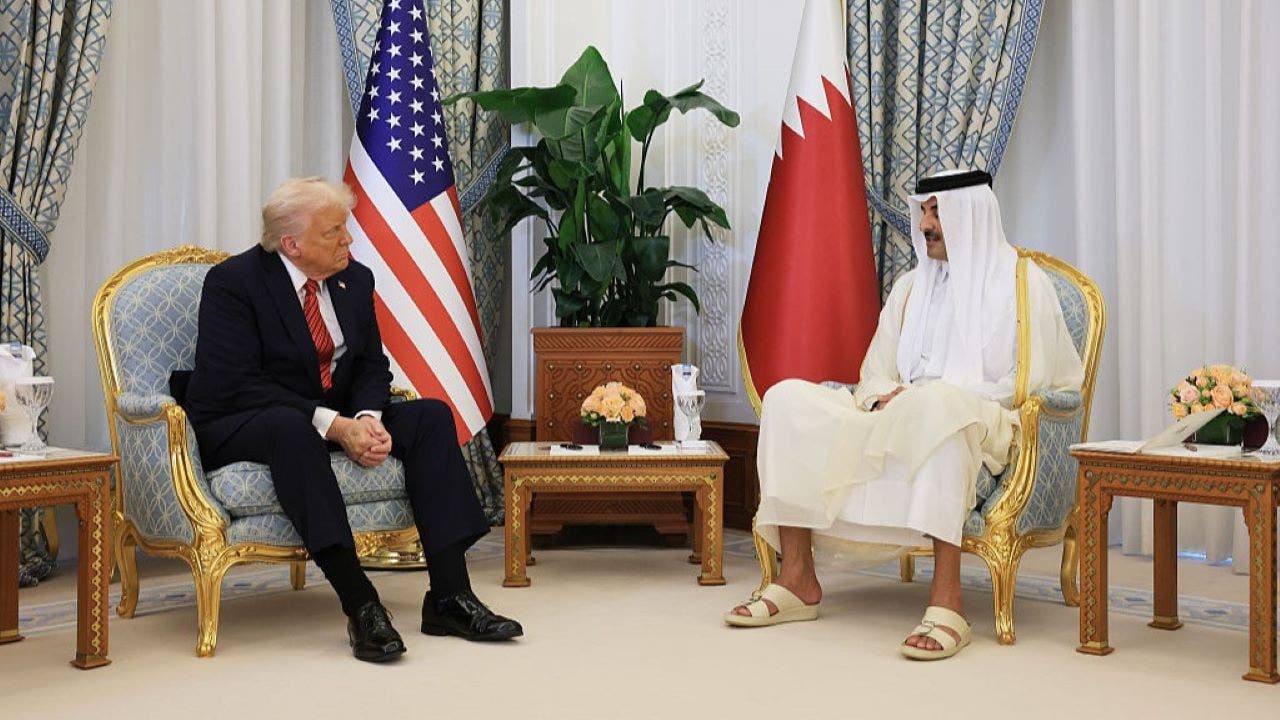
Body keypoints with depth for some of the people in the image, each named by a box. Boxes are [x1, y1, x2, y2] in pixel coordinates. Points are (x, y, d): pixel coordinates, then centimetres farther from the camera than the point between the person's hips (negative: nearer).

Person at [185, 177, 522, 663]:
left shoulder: (355, 280, 5)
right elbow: (236, 384, -22)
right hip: (238, 429, -6)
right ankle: (360, 606, -42)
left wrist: (368, 418, -18)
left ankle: (449, 596, -22)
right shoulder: (233, 281, -14)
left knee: (432, 416, -14)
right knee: (291, 426, -40)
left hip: (339, 418, 6)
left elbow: (372, 366, 6)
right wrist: (332, 425, -29)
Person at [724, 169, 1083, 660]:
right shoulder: (912, 286, 21)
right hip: (901, 421, 6)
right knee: (787, 398, -13)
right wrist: (885, 400, -6)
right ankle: (797, 579, -19)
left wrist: (919, 399, -15)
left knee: (938, 403, -42)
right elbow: (875, 375, 20)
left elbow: (1028, 386, -8)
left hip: (987, 430, -6)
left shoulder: (1021, 283, 2)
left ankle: (947, 600, -44)